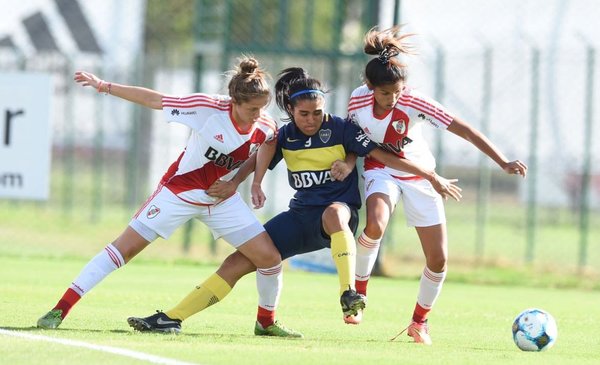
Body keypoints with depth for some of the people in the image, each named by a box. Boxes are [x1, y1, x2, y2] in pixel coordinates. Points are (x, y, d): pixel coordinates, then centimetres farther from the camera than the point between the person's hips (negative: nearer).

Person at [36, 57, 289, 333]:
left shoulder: (266, 130, -15)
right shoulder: (208, 108, -26)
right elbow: (153, 100, -16)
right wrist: (103, 86, -14)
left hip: (223, 200, 4)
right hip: (179, 191, -4)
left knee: (270, 257, -7)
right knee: (124, 248, -8)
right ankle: (60, 310, -3)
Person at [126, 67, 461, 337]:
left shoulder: (340, 128, -9)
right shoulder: (285, 136, 4)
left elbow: (383, 154, -10)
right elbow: (260, 159, 17)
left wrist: (431, 176, -14)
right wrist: (234, 183, 0)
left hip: (339, 212, -4)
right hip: (301, 216, 4)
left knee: (334, 213, -43)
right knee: (241, 259, -6)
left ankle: (349, 295, -53)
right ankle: (171, 318, -5)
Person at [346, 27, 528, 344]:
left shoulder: (415, 103, -27)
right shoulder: (358, 99, -18)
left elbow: (464, 130, -28)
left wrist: (503, 163, -34)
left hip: (418, 176, 0)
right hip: (382, 171, 0)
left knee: (438, 260, -2)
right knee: (375, 226, -34)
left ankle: (419, 322, 23)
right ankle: (358, 291, -9)